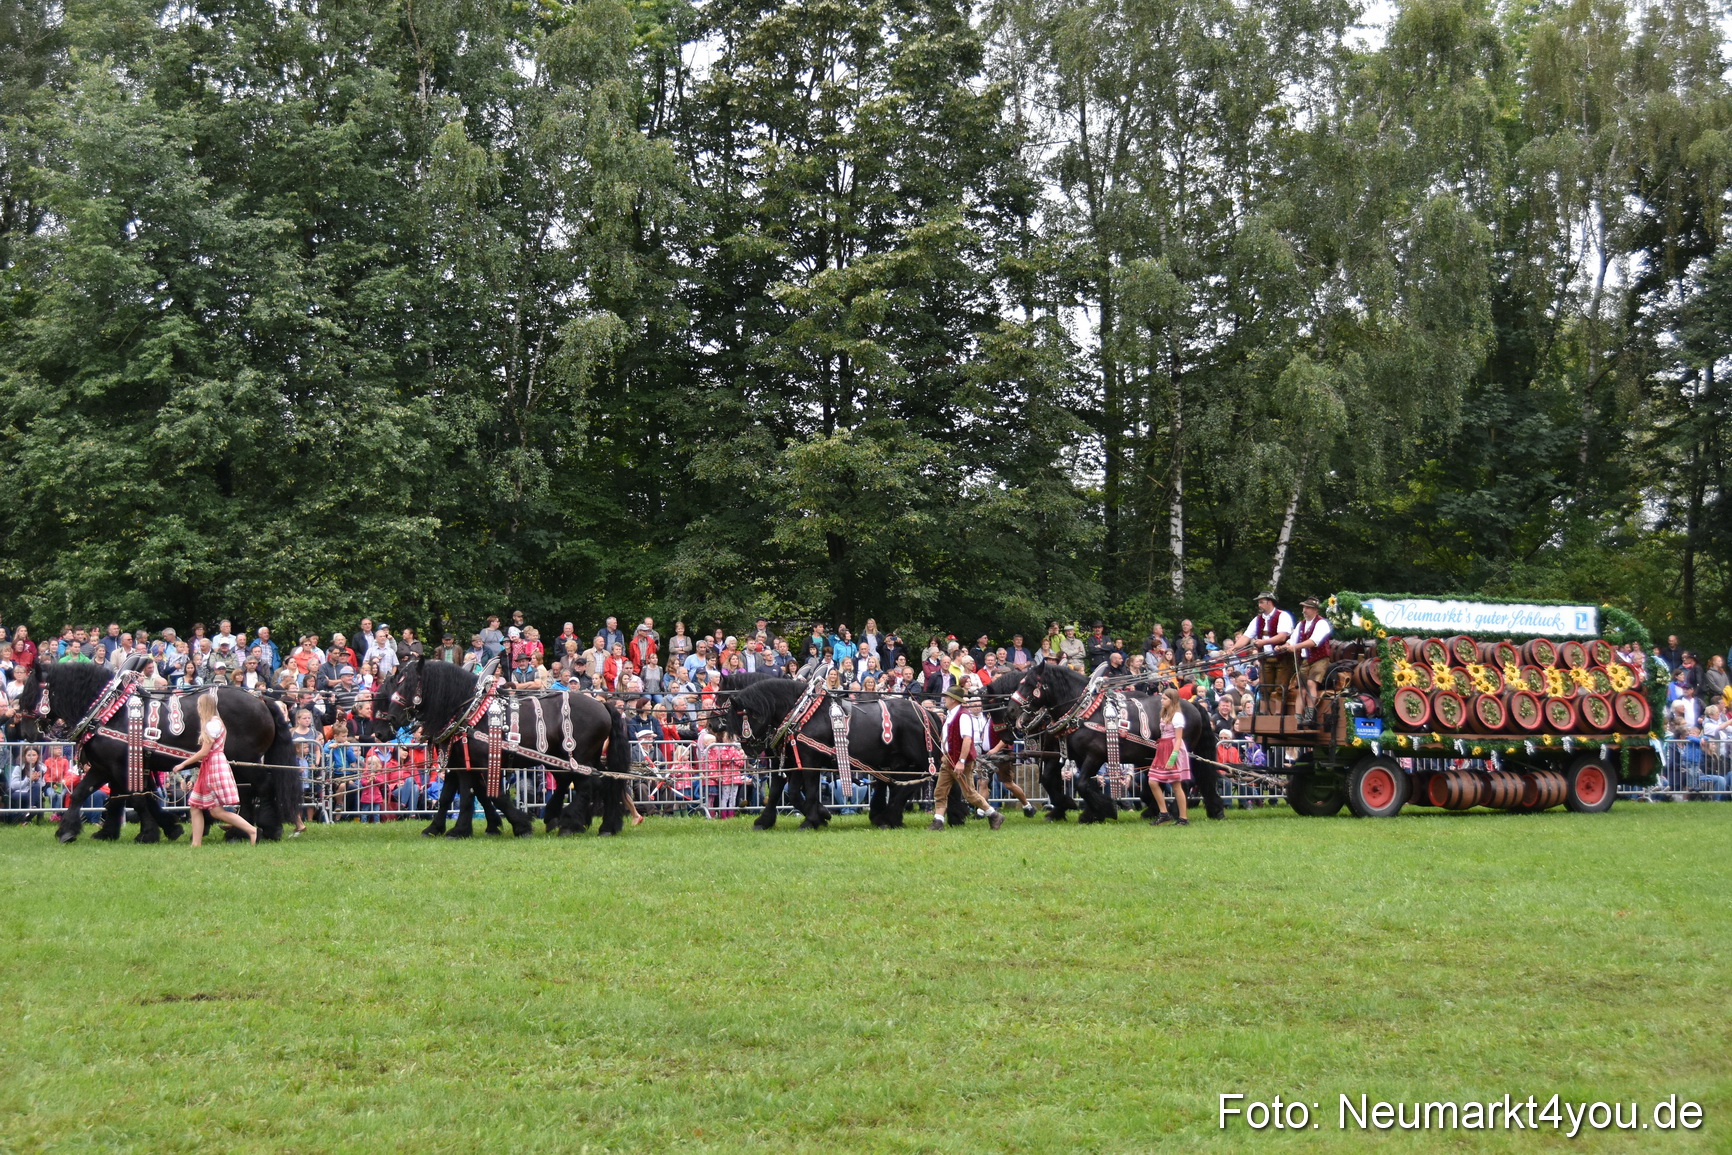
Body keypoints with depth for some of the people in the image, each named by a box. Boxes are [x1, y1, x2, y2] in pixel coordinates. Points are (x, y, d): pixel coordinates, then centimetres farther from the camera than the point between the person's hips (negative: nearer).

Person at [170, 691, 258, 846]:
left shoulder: (212, 724, -14)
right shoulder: (212, 722, 17)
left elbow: (204, 752, -16)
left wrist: (183, 764, -10)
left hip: (215, 766, -10)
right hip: (208, 767, 10)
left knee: (217, 810, -10)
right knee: (195, 806, 8)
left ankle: (251, 830, -11)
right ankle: (196, 843, 9)